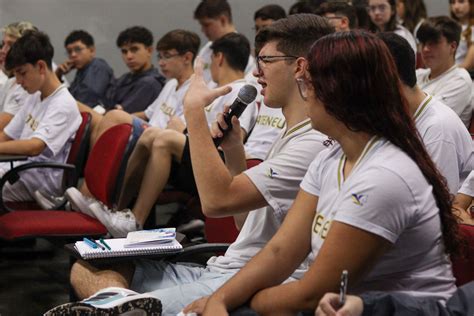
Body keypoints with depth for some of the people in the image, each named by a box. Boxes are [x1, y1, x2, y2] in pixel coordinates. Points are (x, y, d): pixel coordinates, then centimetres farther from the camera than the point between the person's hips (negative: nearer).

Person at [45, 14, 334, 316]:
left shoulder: (314, 144, -15)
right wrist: (234, 151, 11)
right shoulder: (292, 136, 19)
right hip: (220, 270, 10)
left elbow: (216, 200, -22)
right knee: (87, 269, -1)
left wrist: (194, 110, -14)